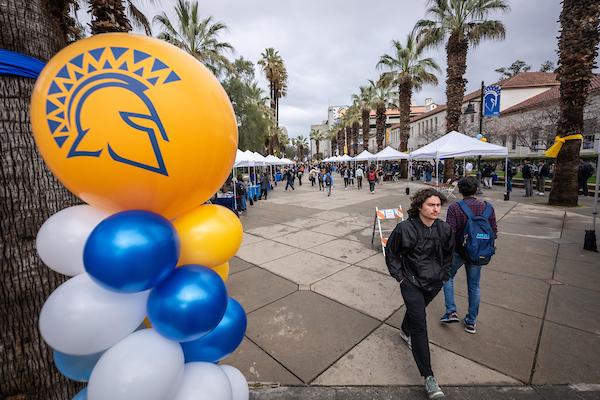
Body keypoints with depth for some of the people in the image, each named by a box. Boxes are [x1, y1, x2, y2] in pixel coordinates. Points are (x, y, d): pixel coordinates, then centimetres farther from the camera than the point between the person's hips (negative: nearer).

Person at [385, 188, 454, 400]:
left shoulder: (445, 229, -7)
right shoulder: (405, 228, -21)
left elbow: (448, 254, 12)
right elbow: (391, 253, -8)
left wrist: (443, 274, 7)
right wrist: (400, 277, -10)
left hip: (434, 283, 5)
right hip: (411, 283, -5)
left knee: (416, 309, 28)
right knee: (420, 326, -7)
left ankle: (405, 332, 59)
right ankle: (428, 377, 4)